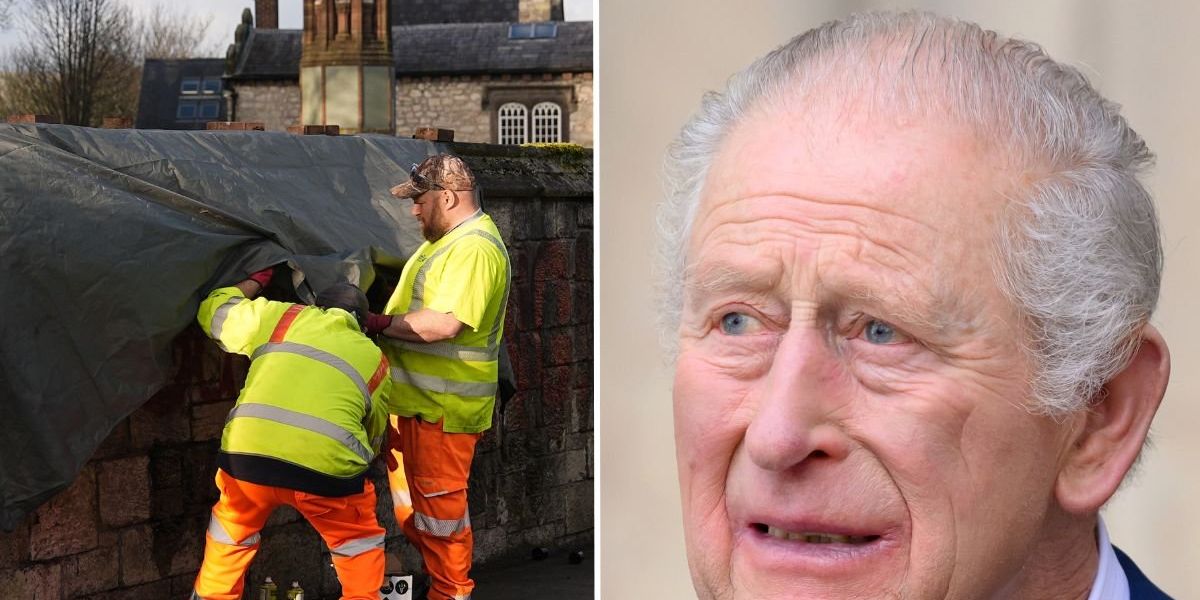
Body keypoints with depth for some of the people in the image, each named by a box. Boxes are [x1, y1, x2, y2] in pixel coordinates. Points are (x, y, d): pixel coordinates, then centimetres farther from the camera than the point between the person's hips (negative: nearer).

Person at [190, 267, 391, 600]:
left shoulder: (280, 317, 20)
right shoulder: (375, 360, 23)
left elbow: (214, 312, 31)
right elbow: (374, 436, 28)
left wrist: (254, 282, 47)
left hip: (250, 451, 1)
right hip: (327, 464, -1)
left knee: (231, 533, 28)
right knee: (360, 543, 22)